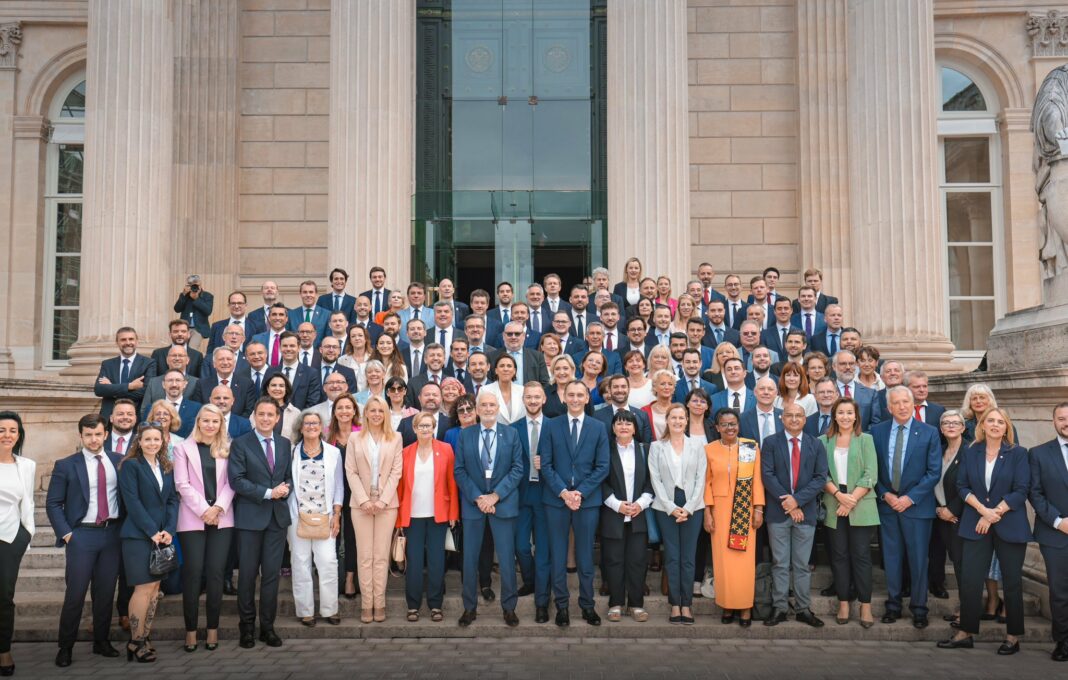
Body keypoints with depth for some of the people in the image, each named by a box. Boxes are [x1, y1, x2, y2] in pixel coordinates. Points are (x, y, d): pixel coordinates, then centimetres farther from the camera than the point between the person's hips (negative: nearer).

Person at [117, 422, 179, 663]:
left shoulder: (167, 467, 13)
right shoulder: (130, 465, -4)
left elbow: (173, 500, 8)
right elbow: (132, 501, -11)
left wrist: (169, 530, -6)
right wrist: (152, 531, -15)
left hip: (162, 534, 6)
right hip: (138, 535, -6)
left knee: (155, 588, 6)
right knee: (144, 588, -7)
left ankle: (143, 638, 13)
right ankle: (136, 642, 4)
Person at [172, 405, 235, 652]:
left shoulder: (227, 449, 10)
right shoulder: (183, 448, 6)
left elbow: (230, 483, 4)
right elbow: (182, 484, -2)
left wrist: (218, 508, -11)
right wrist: (204, 510, -10)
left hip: (222, 519, 1)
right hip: (192, 519, -1)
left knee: (216, 572, 0)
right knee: (193, 572, -2)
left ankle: (213, 629, 8)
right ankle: (190, 630, 6)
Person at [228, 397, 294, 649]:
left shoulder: (285, 444, 12)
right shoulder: (240, 444, -3)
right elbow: (236, 479, -11)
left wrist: (286, 487, -7)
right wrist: (268, 493, -17)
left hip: (278, 516, 4)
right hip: (250, 516, -3)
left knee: (272, 573, 6)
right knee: (248, 574, 3)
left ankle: (268, 626, 16)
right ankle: (247, 627, 16)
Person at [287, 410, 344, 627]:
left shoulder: (333, 453, 6)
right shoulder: (292, 453, 4)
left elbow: (339, 486, 8)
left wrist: (336, 515, 1)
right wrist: (286, 515, 0)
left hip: (325, 517, 0)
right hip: (298, 517, 0)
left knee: (328, 562, -4)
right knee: (301, 563, 4)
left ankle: (329, 609, 8)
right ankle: (305, 611, 14)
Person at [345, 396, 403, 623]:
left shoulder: (395, 438, 4)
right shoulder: (355, 438, 5)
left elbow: (396, 472, 0)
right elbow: (351, 472, 0)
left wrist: (383, 500, -10)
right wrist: (364, 500, -10)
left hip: (387, 503, 0)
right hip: (361, 503, 0)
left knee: (382, 555, 1)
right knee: (364, 555, 1)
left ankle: (379, 603, 7)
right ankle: (366, 604, 6)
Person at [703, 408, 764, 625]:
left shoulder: (751, 447, 0)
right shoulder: (709, 449, 1)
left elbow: (757, 479, 1)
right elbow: (707, 483, 1)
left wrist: (759, 509, -4)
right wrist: (707, 513, -3)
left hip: (745, 512, 0)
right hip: (720, 510, 0)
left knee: (745, 559, 0)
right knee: (722, 559, 3)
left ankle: (745, 607, 10)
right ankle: (727, 605, 14)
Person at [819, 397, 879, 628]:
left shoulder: (866, 439, 4)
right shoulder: (824, 441, 7)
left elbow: (870, 475, -4)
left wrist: (851, 500, -12)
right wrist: (839, 495, -14)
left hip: (861, 506, -2)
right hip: (834, 506, 2)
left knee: (861, 555, -1)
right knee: (839, 555, 5)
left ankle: (865, 606, 6)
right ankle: (843, 604, 12)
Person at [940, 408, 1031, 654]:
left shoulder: (1018, 453, -2)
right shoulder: (970, 453, 5)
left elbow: (1021, 490, -8)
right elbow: (962, 486, 2)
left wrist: (994, 514, -13)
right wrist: (983, 510, -13)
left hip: (1010, 526, -2)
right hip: (976, 525, 2)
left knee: (1012, 581, 7)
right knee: (970, 580, 1)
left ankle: (1013, 636, 19)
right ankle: (966, 633, 10)